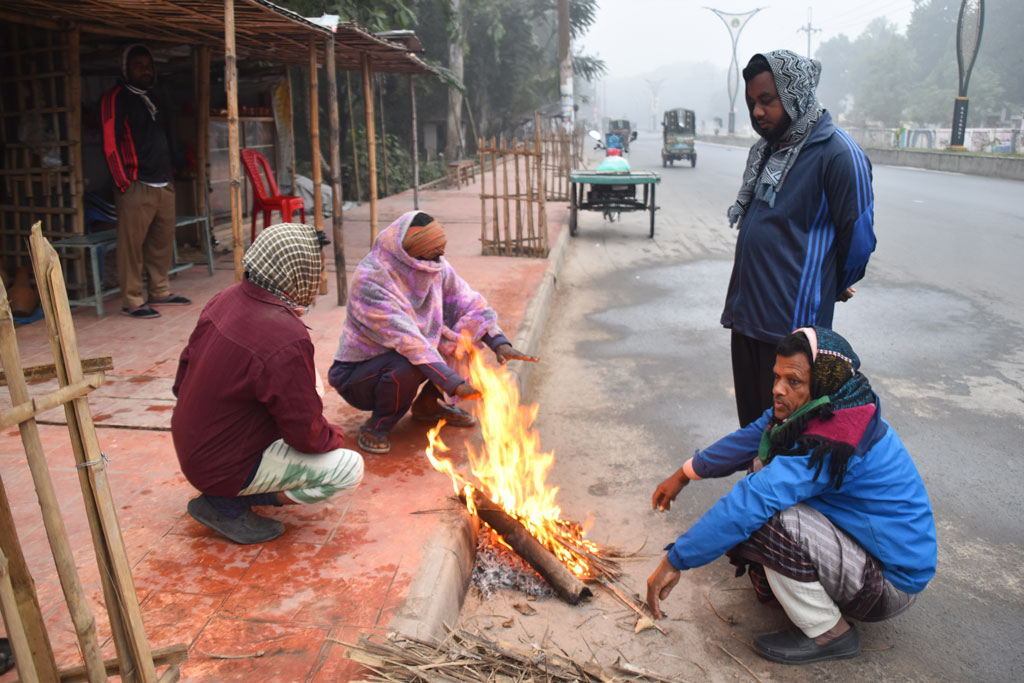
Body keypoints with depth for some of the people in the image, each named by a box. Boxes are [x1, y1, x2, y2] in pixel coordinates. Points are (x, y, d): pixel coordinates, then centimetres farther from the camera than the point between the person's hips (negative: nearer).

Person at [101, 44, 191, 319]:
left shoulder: (152, 97, 21)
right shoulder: (116, 98, -4)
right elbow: (111, 143, -10)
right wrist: (124, 182, -14)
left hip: (164, 184, 8)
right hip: (137, 186, -8)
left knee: (162, 242, 12)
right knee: (132, 244, -6)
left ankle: (160, 292, 23)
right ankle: (131, 301, 0)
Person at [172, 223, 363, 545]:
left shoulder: (227, 299, -4)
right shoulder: (287, 340, -30)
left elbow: (187, 365, 9)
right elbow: (306, 435, -22)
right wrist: (333, 436, 0)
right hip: (223, 468, -9)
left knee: (312, 382, 14)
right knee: (351, 468, -5)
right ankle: (227, 505, -2)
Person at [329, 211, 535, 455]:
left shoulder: (437, 267, -8)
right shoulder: (370, 282, -30)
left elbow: (470, 304, -2)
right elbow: (408, 342, -36)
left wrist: (500, 343, -18)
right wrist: (455, 385, -39)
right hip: (357, 374, -7)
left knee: (471, 327, -5)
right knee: (408, 365, -38)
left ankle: (427, 405, 9)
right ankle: (376, 426, -8)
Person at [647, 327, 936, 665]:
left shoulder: (832, 444, -31)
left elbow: (750, 504, -35)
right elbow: (750, 439, 8)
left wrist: (675, 561, -31)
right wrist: (684, 474, 13)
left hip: (891, 583, -9)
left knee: (763, 518, -28)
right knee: (765, 464, 5)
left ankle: (828, 633, -8)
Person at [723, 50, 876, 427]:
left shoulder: (838, 154, -13)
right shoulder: (766, 149, 12)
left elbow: (858, 240, -8)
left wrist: (829, 291, 8)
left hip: (793, 322, -7)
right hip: (746, 312, 8)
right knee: (752, 420, 17)